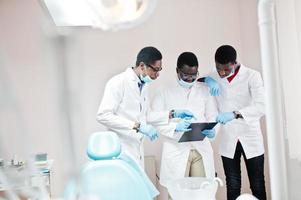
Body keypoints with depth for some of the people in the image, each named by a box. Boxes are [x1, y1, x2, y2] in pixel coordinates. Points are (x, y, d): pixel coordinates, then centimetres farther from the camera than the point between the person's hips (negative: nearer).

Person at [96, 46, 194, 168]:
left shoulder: (143, 86, 12)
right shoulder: (118, 82, -12)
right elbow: (103, 115, -19)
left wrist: (172, 114, 13)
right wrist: (138, 126, -24)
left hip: (137, 152, 7)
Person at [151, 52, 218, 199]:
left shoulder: (205, 90, 9)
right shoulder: (165, 92, 1)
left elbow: (212, 116, 9)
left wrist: (211, 130, -12)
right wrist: (175, 127, -22)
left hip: (201, 149, 2)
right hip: (177, 150, -2)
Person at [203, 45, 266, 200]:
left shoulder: (252, 76, -10)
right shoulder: (214, 78, 2)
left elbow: (260, 107, -20)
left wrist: (235, 114, -36)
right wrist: (206, 80, -8)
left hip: (250, 139, -2)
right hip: (228, 141, 3)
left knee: (257, 186, 7)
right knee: (232, 187, 8)